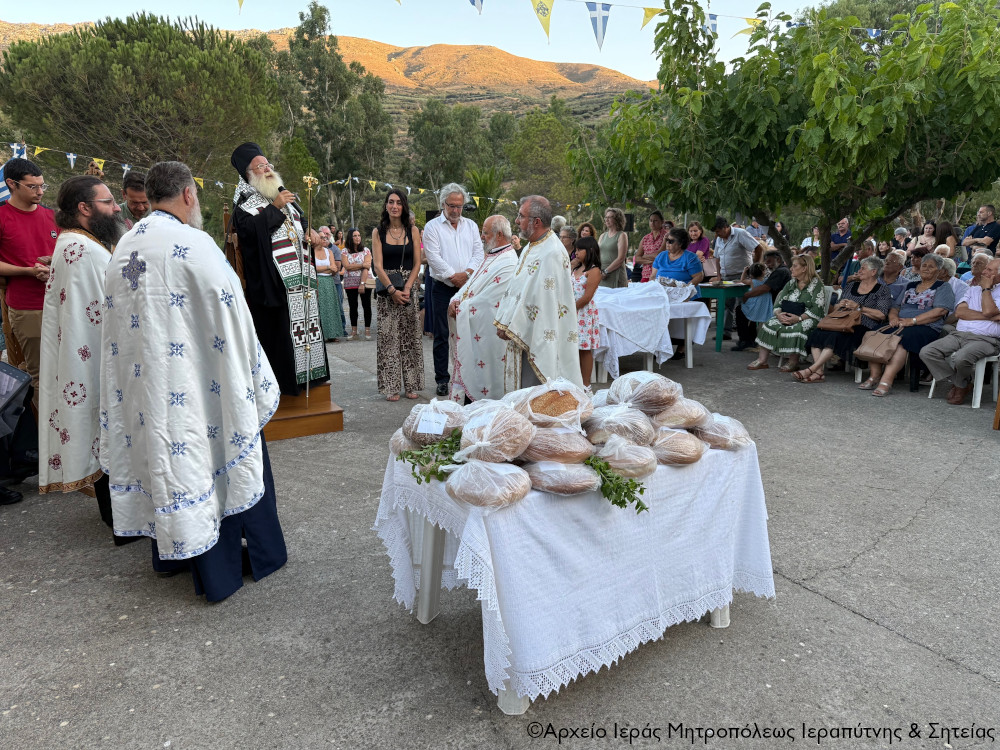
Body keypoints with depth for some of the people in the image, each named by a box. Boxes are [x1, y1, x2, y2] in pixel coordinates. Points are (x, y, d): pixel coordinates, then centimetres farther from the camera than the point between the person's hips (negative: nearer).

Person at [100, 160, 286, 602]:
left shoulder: (124, 248, 7)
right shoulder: (192, 244, -16)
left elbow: (116, 320, 13)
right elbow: (230, 315, -15)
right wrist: (253, 377, -5)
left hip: (142, 385, 7)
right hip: (193, 381, -7)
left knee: (167, 458, 19)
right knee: (222, 455, 6)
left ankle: (171, 554, 35)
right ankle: (262, 554, 20)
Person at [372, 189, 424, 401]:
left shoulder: (413, 231, 6)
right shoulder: (378, 232, 3)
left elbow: (417, 264, 3)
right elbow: (378, 266, -3)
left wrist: (406, 288, -10)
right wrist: (392, 290, -13)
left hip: (408, 289, 1)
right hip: (386, 290, -1)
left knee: (410, 338, 2)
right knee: (388, 338, -2)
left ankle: (411, 385, 10)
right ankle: (391, 387, 4)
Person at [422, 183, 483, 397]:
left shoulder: (471, 225, 14)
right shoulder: (432, 227, 2)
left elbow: (478, 252, 6)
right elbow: (434, 257, -7)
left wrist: (467, 272, -10)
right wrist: (453, 276, -13)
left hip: (467, 287, 3)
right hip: (443, 289, -3)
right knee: (442, 335, 1)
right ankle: (442, 380, 9)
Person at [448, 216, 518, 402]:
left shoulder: (508, 263, -17)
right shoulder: (491, 257, 14)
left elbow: (486, 300, -21)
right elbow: (471, 282, 18)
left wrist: (461, 308, -11)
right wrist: (455, 300, -1)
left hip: (484, 333, -10)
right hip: (469, 328, 10)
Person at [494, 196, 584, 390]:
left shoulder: (552, 254, -18)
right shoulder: (529, 248, 14)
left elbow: (542, 299, -21)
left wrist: (511, 328, -16)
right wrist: (504, 323, 8)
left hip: (538, 336, -9)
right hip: (521, 335, 9)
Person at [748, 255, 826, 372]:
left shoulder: (816, 284, -3)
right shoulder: (791, 284, 16)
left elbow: (817, 309, -14)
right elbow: (778, 302, 10)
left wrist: (799, 318, -24)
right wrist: (779, 314, -13)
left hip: (808, 319, -6)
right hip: (786, 317, 6)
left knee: (796, 329, -36)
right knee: (770, 325, -18)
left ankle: (793, 363, -23)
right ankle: (762, 360, -21)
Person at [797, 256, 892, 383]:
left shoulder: (882, 290, 7)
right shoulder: (851, 286, 25)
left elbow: (882, 315, -7)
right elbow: (835, 309, 27)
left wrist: (859, 308, -10)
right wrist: (839, 305, 3)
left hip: (863, 327, -6)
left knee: (835, 336, -35)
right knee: (817, 333, -25)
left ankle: (810, 369, -37)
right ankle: (819, 372, -32)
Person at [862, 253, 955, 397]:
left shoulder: (943, 287, 10)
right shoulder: (910, 286, 28)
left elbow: (940, 311, -6)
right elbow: (895, 306, 25)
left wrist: (912, 321, -15)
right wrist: (893, 317, -1)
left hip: (927, 327, -5)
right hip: (900, 325, 6)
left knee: (902, 338, -39)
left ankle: (886, 381, -46)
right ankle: (875, 375, -26)